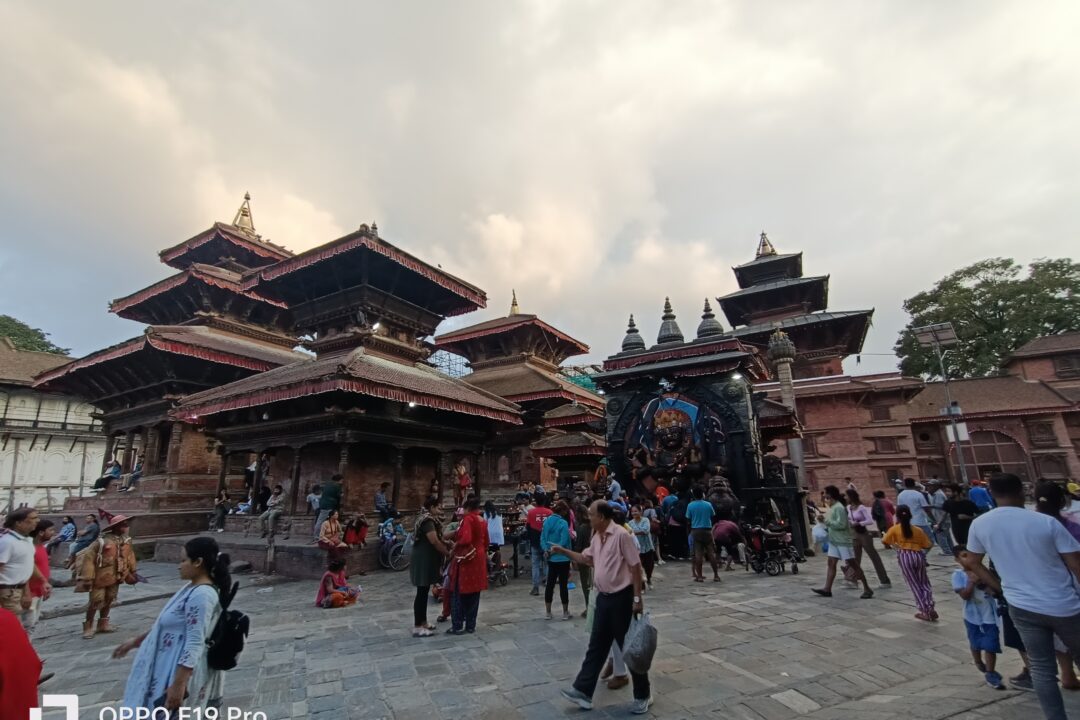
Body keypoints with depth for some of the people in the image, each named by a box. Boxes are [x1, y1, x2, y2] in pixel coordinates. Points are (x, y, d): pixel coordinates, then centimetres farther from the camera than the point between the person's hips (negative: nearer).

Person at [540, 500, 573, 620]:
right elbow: (564, 542, -20)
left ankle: (548, 612, 20)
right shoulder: (563, 523, -17)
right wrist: (552, 551, -11)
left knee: (550, 584, 13)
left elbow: (542, 538, 1)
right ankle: (565, 612, 16)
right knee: (563, 585, 6)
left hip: (551, 559, 6)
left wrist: (546, 550, -9)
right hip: (563, 559, -6)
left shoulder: (547, 521, 2)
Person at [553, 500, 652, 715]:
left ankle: (643, 695, 24)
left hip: (621, 598, -8)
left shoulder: (621, 535, -20)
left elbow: (636, 567, -18)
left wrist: (637, 599, -17)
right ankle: (583, 690, 23)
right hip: (603, 597, 8)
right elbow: (587, 559, 21)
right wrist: (562, 551, 13)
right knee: (596, 647, 14)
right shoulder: (597, 537, 6)